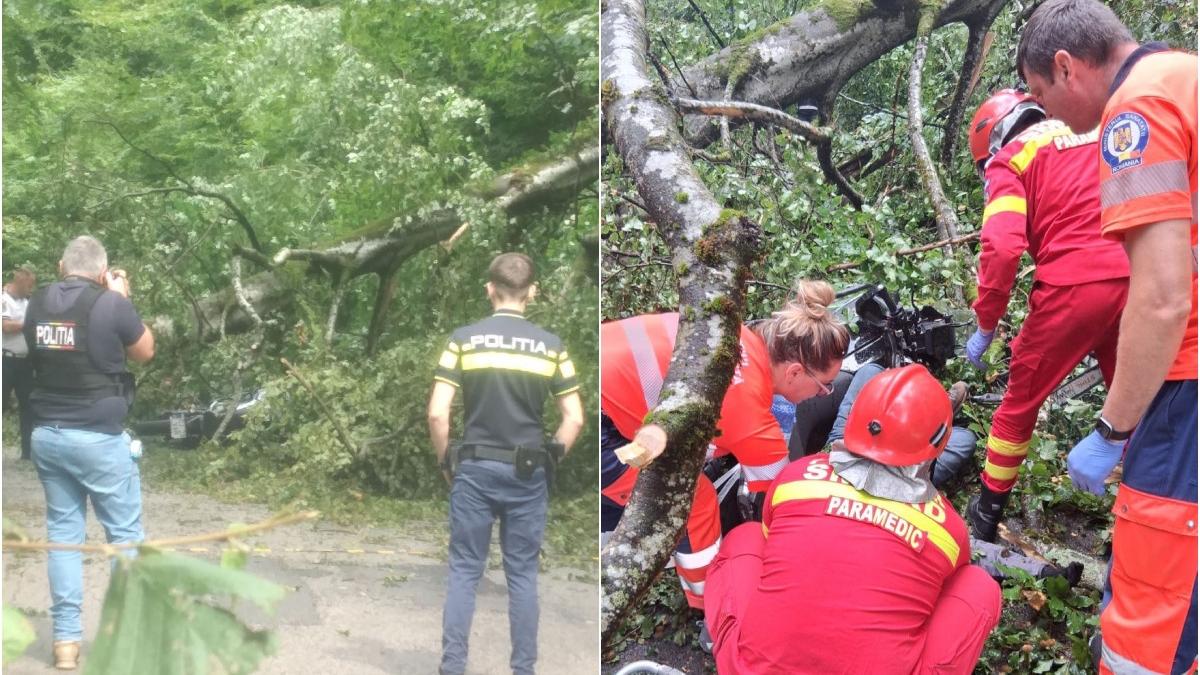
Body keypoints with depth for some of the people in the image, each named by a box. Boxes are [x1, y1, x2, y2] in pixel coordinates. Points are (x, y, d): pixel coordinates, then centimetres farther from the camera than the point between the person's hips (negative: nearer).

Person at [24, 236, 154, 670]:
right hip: (99, 437, -5)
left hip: (47, 435, 5)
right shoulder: (110, 303, -12)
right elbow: (145, 353, 2)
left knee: (62, 533, 11)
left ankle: (66, 639, 12)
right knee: (125, 533, 6)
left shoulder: (37, 304, 4)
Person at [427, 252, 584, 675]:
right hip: (527, 473, 1)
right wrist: (550, 459, 11)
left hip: (475, 469, -1)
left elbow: (437, 413, -9)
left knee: (465, 572, 6)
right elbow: (574, 419, -2)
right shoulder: (550, 346, 0)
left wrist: (445, 462, 5)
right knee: (523, 574, 9)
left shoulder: (465, 339, -5)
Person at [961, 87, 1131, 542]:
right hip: (1137, 281, 4)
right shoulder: (1098, 133, 25)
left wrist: (985, 326, 1)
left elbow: (1002, 247, -8)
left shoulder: (1010, 159, 9)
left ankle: (988, 511, 26)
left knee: (1022, 399, 14)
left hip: (1074, 286, -4)